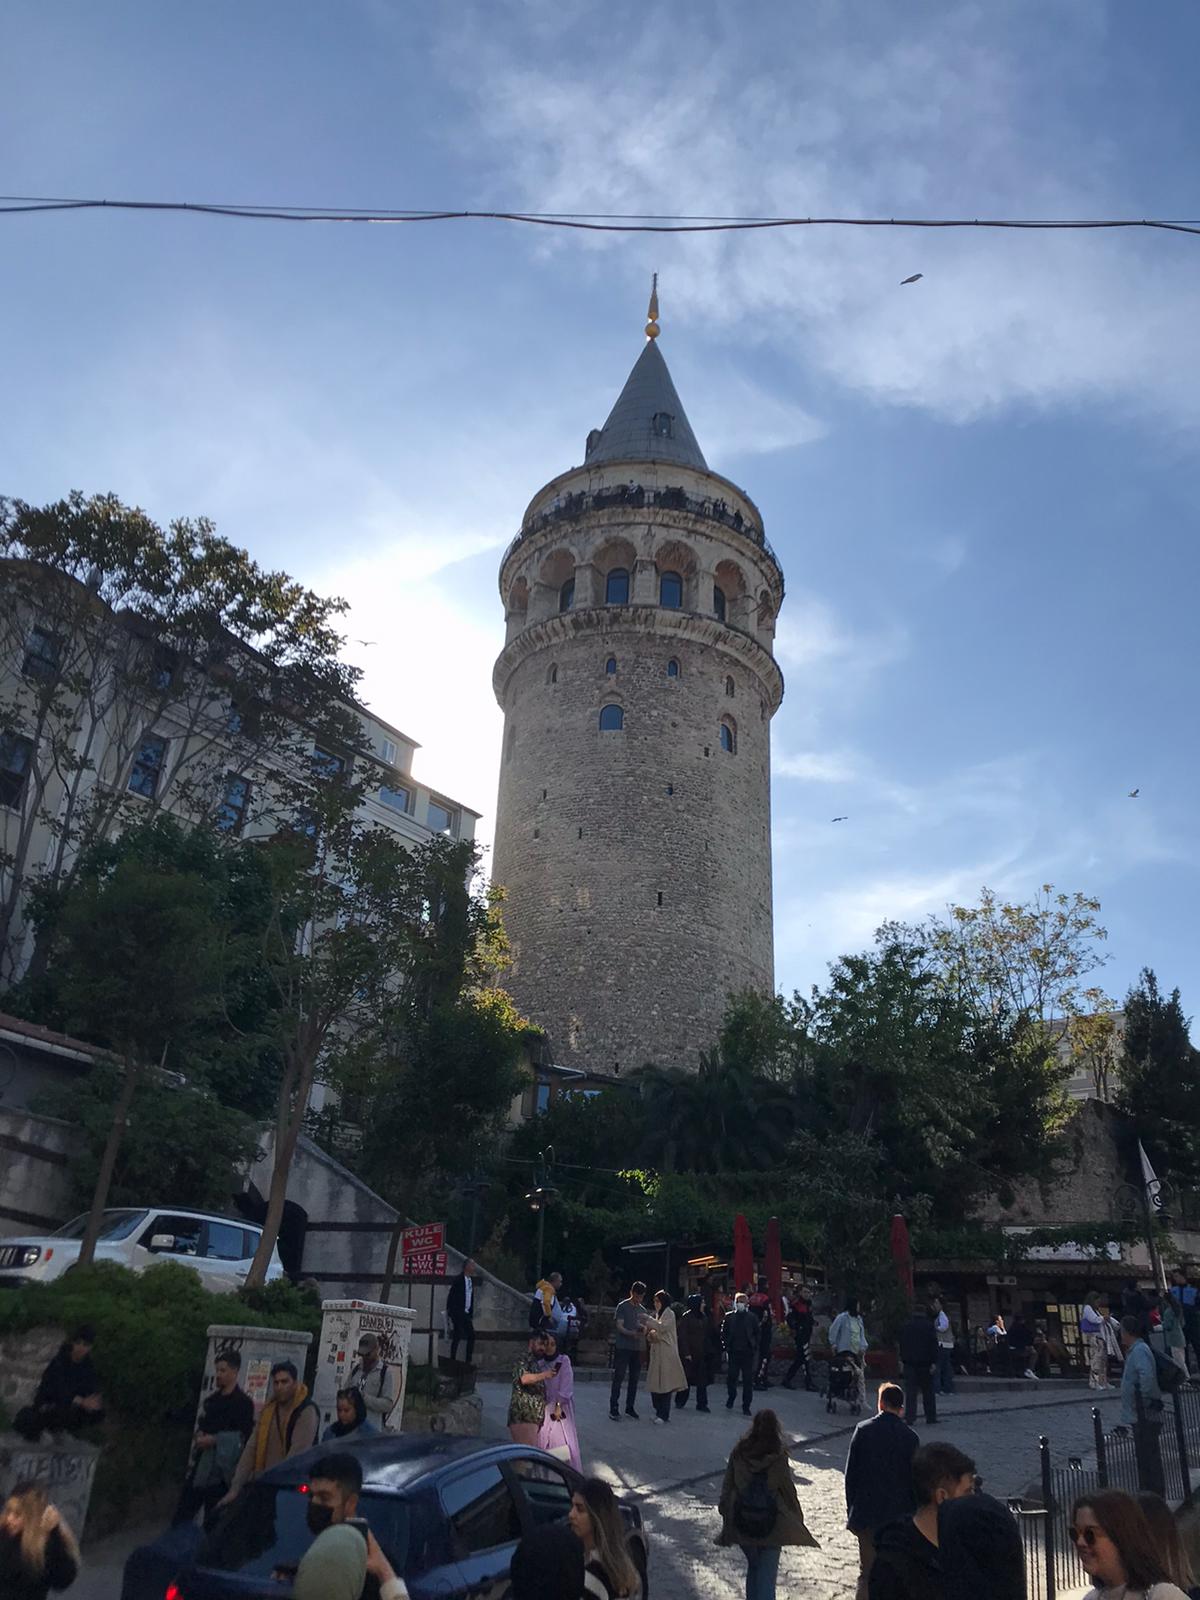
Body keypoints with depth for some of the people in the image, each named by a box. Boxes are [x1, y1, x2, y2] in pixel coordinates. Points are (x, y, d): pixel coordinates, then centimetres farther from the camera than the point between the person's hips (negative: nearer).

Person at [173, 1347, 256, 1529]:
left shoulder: (243, 1402, -8)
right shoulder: (212, 1398, 14)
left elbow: (244, 1436, -13)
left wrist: (214, 1440, -17)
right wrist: (199, 1435, 2)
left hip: (221, 1467, -7)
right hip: (200, 1461, 7)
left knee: (212, 1520, 1)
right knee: (182, 1513, 6)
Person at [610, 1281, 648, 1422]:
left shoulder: (642, 1310, 15)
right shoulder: (623, 1306, -4)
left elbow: (644, 1328, 17)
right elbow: (619, 1326, -11)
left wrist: (644, 1331, -8)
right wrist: (632, 1333, -28)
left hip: (637, 1348, 6)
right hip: (623, 1347, -6)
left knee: (634, 1379, 9)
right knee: (618, 1377, -6)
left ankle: (629, 1407, 19)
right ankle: (613, 1409, -3)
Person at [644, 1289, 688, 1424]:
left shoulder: (669, 1314, -4)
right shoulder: (657, 1314, 17)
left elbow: (662, 1327, -19)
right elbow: (651, 1333, 18)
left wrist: (648, 1320, -17)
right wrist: (651, 1333, -4)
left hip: (666, 1353, -7)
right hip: (656, 1352, 7)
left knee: (664, 1383, -8)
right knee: (655, 1383, 5)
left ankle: (663, 1415, -6)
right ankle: (660, 1412, 15)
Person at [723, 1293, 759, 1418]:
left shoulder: (751, 1318, -1)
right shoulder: (729, 1317, 0)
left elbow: (756, 1334, 5)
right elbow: (723, 1333, 3)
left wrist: (755, 1349, -2)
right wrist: (726, 1348, -2)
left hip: (748, 1352, -1)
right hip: (733, 1352, 1)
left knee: (748, 1380, 0)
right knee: (731, 1377, 9)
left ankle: (746, 1406, 10)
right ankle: (730, 1399, 32)